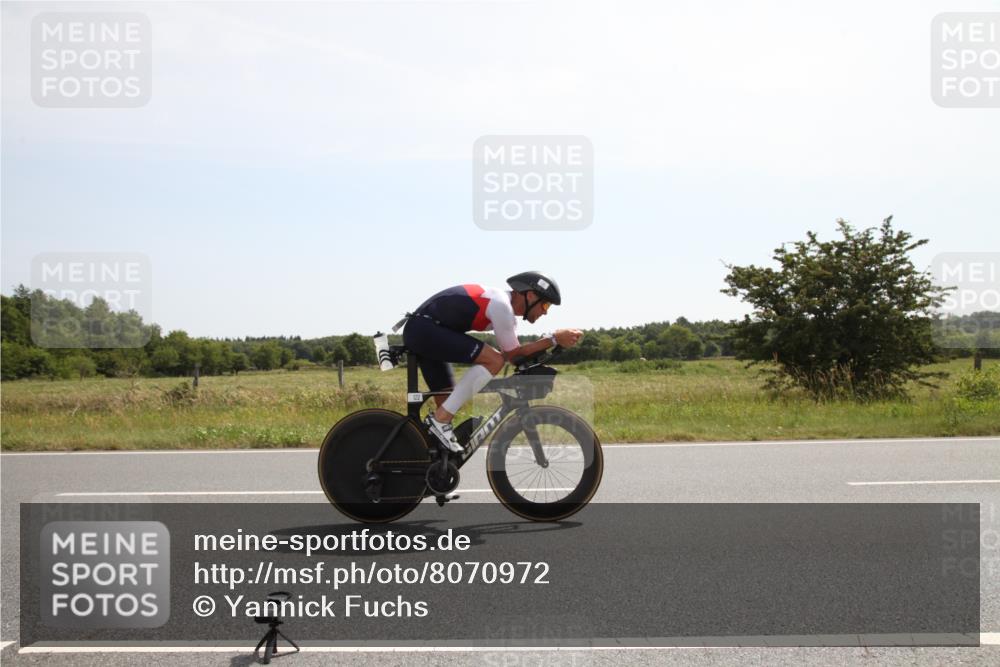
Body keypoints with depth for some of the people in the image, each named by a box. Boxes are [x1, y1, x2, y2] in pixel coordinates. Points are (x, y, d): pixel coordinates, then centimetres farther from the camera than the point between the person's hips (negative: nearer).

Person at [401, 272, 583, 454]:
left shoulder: (504, 302, 15)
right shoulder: (501, 306, -15)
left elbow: (511, 352, 16)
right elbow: (512, 353, -8)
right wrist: (554, 339, -9)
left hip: (418, 332, 10)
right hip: (425, 328, -10)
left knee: (449, 403, 10)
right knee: (494, 361, -18)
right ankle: (440, 419, -17)